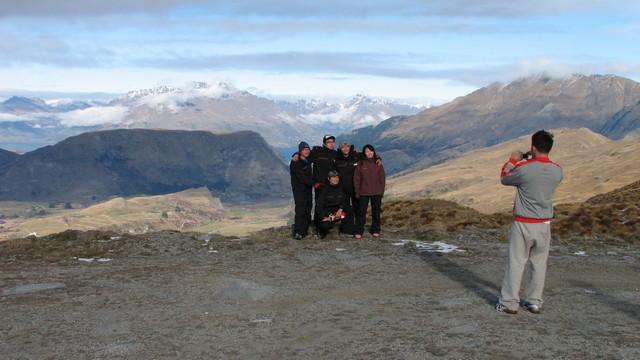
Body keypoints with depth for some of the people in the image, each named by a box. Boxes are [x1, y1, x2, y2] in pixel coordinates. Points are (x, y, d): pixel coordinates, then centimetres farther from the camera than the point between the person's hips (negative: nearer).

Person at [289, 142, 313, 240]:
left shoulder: (307, 160, 9)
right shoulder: (295, 163, -13)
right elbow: (301, 176, -19)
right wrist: (313, 183, -17)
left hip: (308, 188, 8)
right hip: (299, 188, -8)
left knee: (308, 208, 7)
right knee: (300, 209, -13)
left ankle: (305, 230, 14)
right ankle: (298, 232, -13)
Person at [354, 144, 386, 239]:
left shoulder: (378, 164, 3)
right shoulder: (360, 164, 0)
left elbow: (382, 178, 5)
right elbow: (356, 178, 1)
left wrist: (382, 190, 0)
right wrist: (357, 191, -3)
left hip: (377, 192, 1)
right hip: (364, 192, -1)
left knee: (376, 211, 9)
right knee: (361, 212, -1)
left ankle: (375, 231, 19)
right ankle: (358, 232, 3)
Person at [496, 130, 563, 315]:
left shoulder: (523, 168, -17)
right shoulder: (557, 170, -2)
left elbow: (504, 179, 2)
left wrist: (513, 160, 14)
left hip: (523, 224, -4)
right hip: (544, 224, 4)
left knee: (516, 263, 4)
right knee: (539, 264, 12)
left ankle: (509, 303, 8)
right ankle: (534, 302, 20)